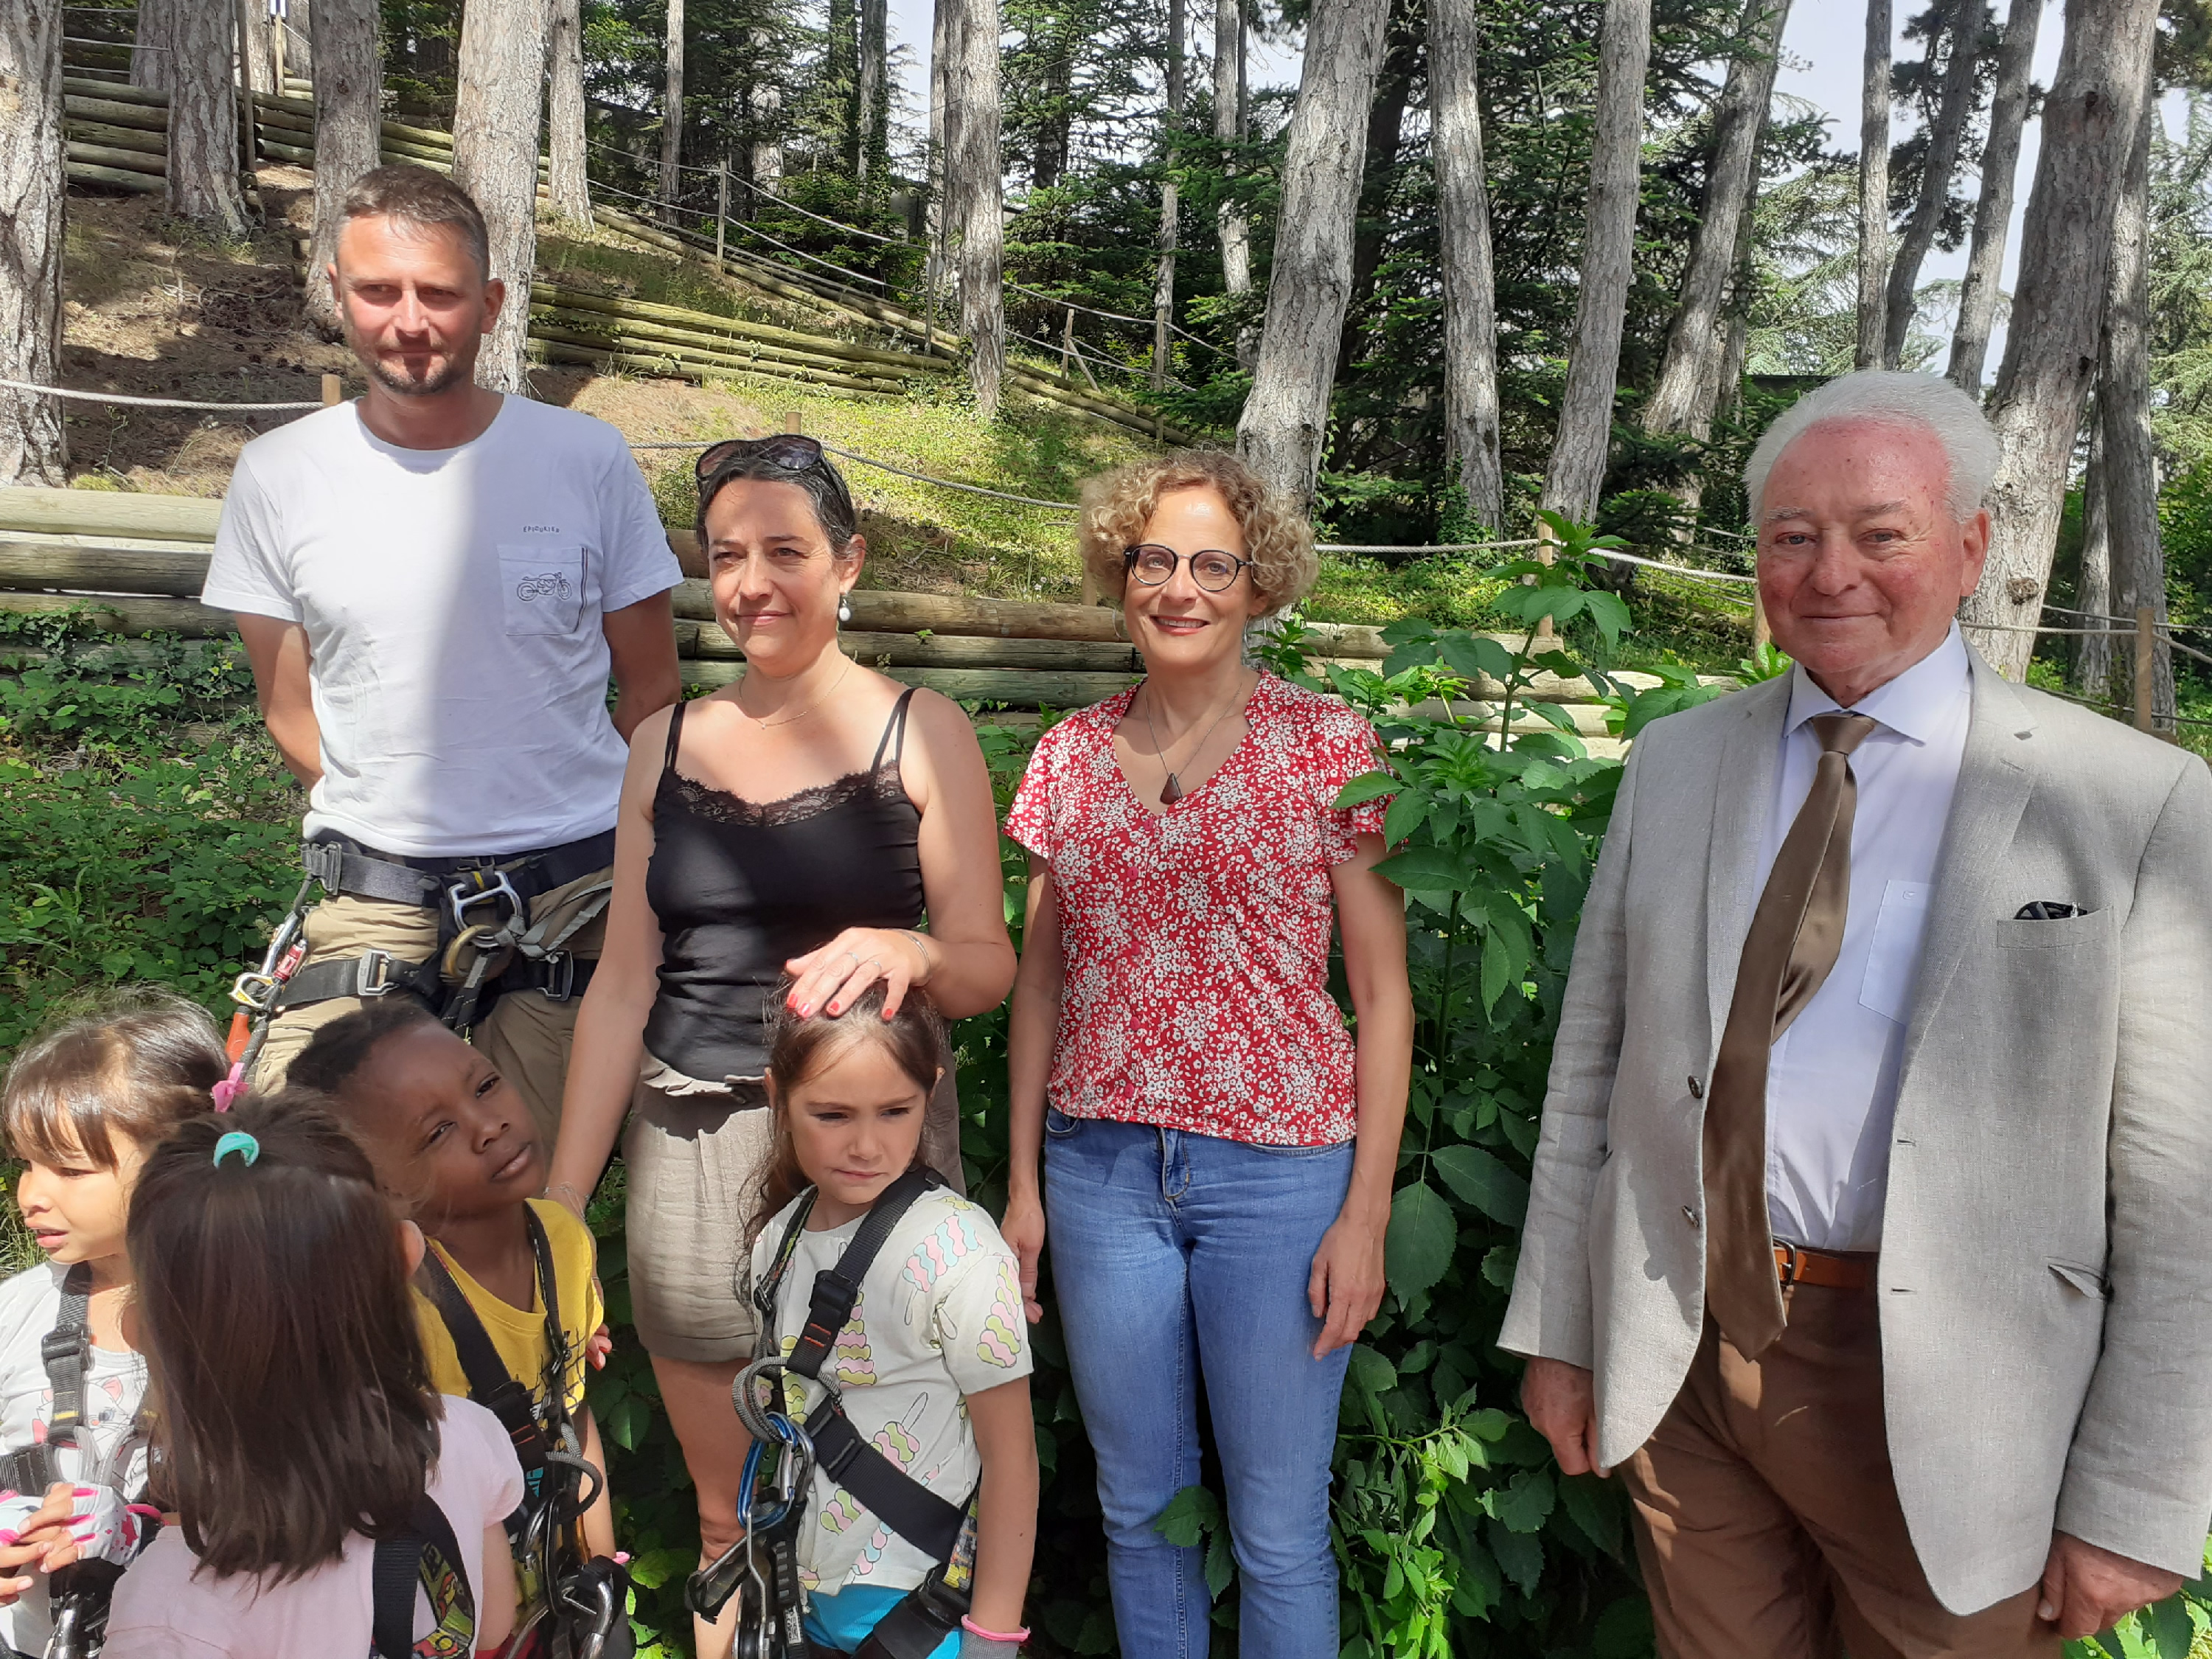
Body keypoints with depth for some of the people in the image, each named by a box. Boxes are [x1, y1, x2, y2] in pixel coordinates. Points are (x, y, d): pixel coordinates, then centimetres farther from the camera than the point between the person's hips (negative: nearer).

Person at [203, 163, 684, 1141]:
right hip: (372, 901, 1)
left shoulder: (587, 460, -1)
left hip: (573, 890, -1)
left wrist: (600, 844, 4)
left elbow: (651, 686, 6)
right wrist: (398, 827, 6)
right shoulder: (279, 475, 2)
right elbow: (291, 712, 11)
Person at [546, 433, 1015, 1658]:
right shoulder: (668, 742, 7)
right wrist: (557, 1204, 5)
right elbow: (623, 984, 8)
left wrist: (908, 952, -26)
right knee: (726, 1523, 13)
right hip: (691, 1145, 3)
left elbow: (989, 964, -3)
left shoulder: (921, 733, -2)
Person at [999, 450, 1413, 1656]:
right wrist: (1022, 1181, 7)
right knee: (1137, 1506, 17)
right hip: (1100, 1166, 3)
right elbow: (1040, 979, 10)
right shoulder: (1069, 756, 5)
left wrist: (1367, 1210, -7)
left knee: (1279, 1527, 9)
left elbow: (1382, 989, -4)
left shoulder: (1327, 746, -4)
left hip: (1280, 1170, -3)